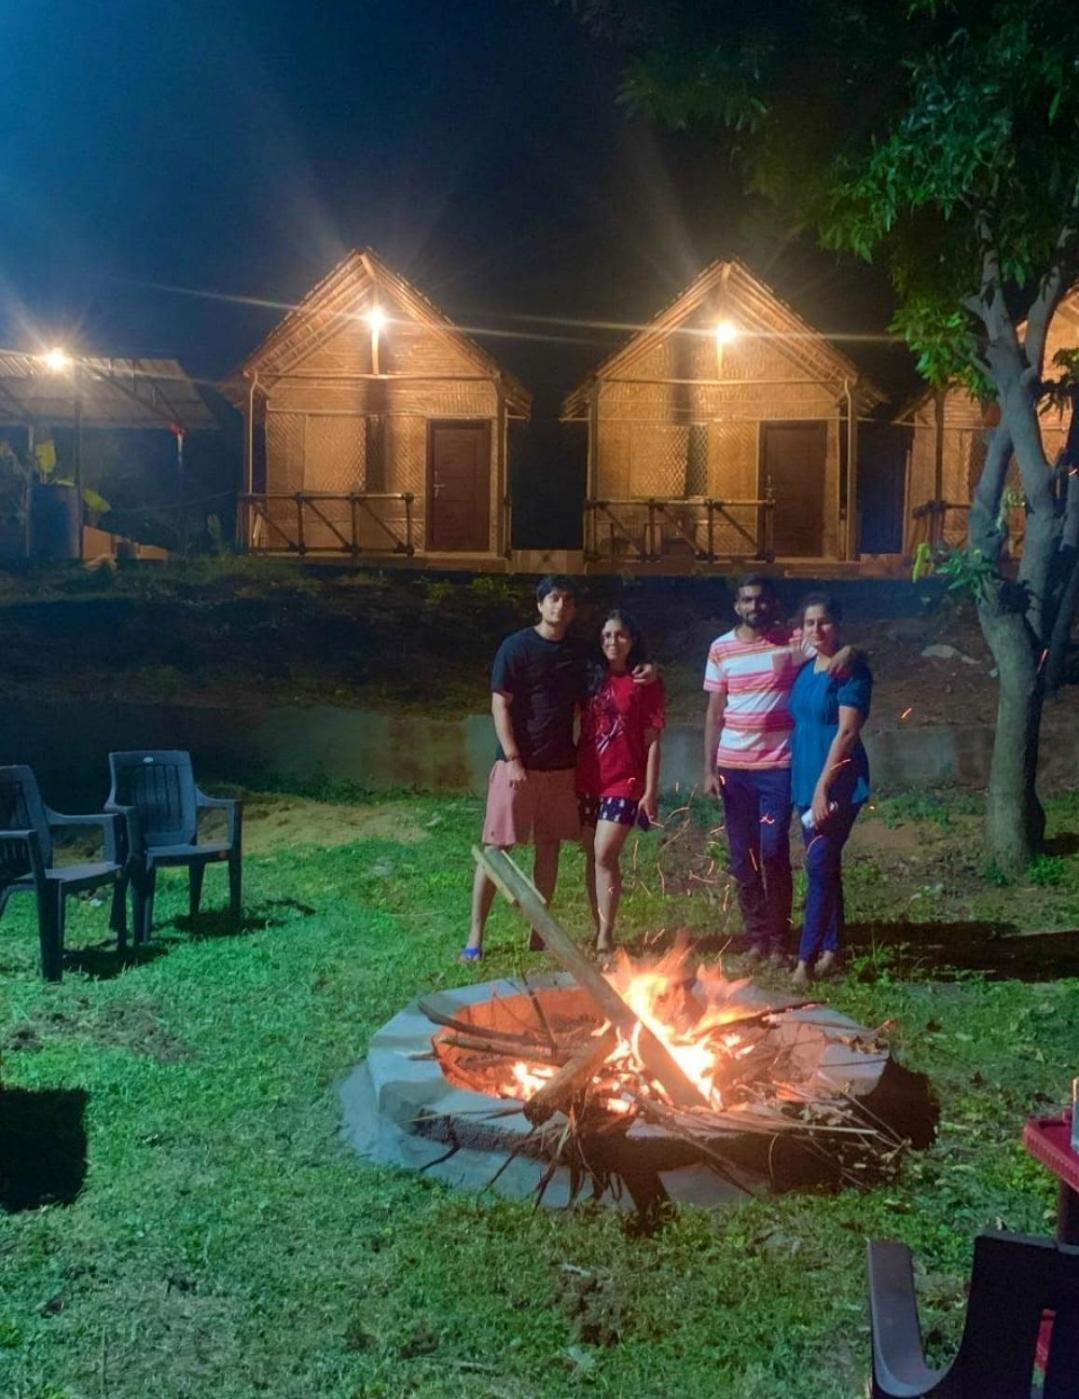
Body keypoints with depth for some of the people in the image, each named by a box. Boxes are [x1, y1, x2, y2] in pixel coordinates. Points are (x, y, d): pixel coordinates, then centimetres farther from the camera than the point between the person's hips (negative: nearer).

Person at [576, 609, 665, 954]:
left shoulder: (645, 683, -4)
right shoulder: (590, 677, 9)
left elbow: (652, 742, -5)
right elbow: (579, 728, 12)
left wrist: (650, 791, -9)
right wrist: (570, 778, 7)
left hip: (624, 782, -5)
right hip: (587, 780, 5)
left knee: (605, 854, -13)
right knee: (591, 857, 8)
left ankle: (606, 938, -6)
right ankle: (598, 931, 19)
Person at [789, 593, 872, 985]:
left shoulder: (850, 669, -10)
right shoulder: (805, 670, 12)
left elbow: (847, 732, -17)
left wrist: (823, 786, -21)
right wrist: (808, 786, 13)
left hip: (838, 784, -8)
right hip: (806, 781, 8)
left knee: (820, 866, -10)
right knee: (826, 867, 14)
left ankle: (806, 960, -6)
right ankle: (831, 950, 23)